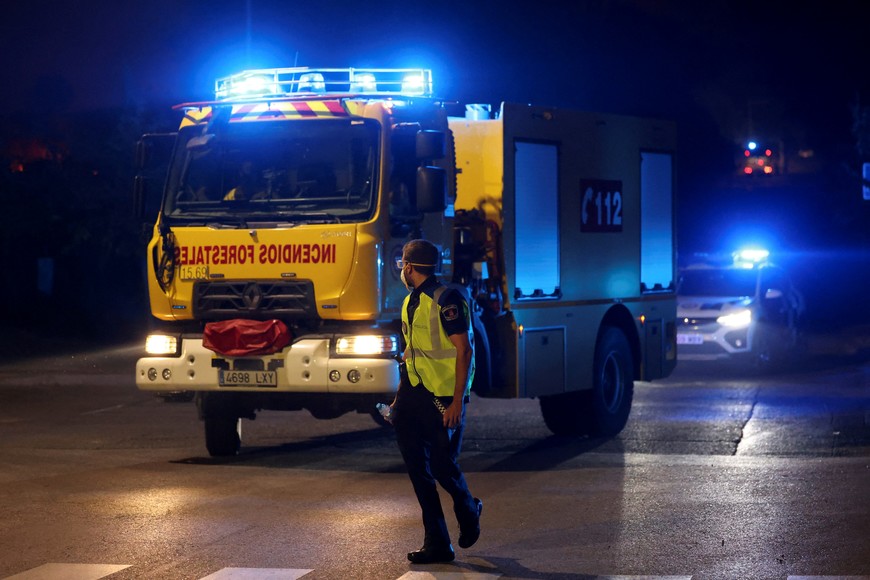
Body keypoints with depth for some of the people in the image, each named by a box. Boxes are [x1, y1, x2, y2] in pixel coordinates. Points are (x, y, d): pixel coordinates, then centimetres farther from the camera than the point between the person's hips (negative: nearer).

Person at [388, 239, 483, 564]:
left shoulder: (446, 300, -13)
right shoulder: (411, 302, 14)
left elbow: (464, 350, -16)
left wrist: (458, 401, -21)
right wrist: (400, 397, 20)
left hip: (443, 396, -8)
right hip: (415, 391, 8)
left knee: (443, 465, -3)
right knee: (417, 467, 1)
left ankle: (469, 511, 30)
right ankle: (437, 544, 3)